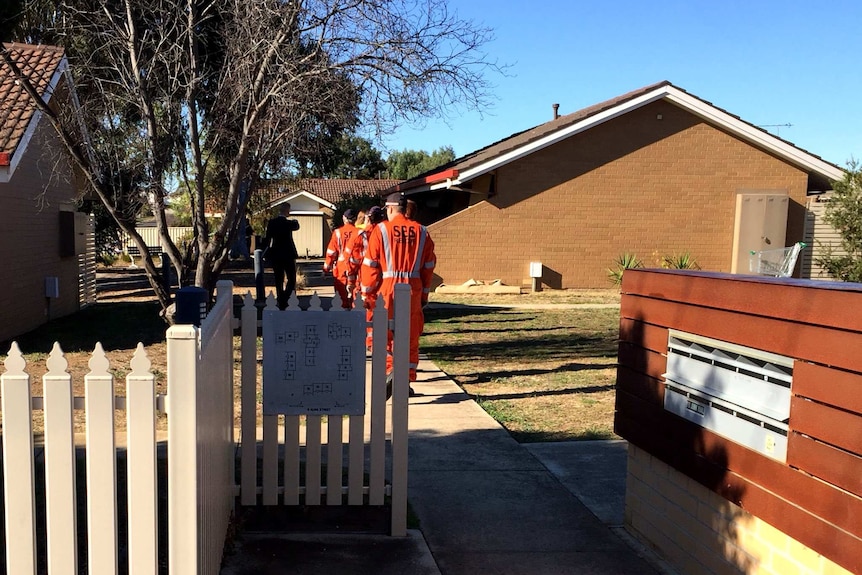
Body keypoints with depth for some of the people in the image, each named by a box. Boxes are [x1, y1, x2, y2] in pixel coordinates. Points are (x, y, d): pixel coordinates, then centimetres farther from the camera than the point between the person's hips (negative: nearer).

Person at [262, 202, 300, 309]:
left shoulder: (271, 222, -1)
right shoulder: (288, 223, -13)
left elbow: (267, 238, 2)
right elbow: (296, 226, 9)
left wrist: (265, 252, 12)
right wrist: (295, 221, 31)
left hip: (275, 255, 4)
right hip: (288, 255, -4)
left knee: (278, 280, 11)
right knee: (291, 279, 3)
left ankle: (280, 302, 13)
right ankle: (284, 300, -13)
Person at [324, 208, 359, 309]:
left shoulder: (337, 232, -2)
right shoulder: (359, 232, -4)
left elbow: (331, 252, 0)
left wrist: (327, 267, 8)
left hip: (340, 268, 1)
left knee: (341, 295, 8)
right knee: (355, 295, 5)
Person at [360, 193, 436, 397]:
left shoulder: (381, 229, -2)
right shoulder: (421, 231, 7)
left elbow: (370, 264, -3)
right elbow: (429, 266, 9)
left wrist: (367, 293, 5)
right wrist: (425, 294, 16)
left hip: (387, 287, -3)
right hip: (413, 289, 3)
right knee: (410, 337, 11)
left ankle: (390, 370, -16)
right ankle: (406, 382, 16)